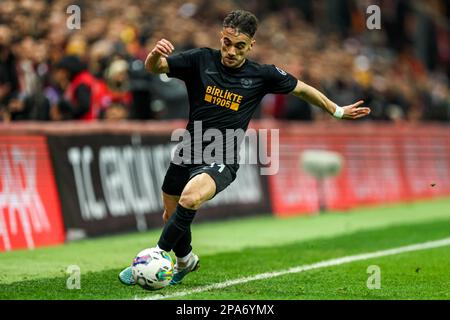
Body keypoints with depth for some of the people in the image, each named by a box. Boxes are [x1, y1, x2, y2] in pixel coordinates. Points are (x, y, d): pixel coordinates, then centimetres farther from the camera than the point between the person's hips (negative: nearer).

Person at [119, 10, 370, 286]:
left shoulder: (262, 75, -4)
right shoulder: (202, 60, -3)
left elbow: (302, 89, 12)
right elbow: (154, 67, -6)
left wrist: (338, 111, 18)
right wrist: (156, 53, -30)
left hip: (221, 162, -3)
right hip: (187, 154, 3)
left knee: (190, 198, -33)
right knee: (171, 217, 15)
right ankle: (185, 261, 47)